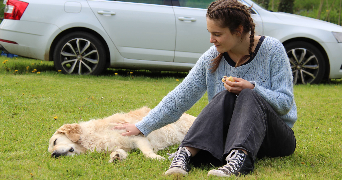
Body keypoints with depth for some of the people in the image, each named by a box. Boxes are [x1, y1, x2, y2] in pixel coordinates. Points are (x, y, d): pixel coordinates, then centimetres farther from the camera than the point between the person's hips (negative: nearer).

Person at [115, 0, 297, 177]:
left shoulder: (271, 49, -9)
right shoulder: (212, 58, 0)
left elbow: (285, 103, -8)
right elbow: (180, 97, 0)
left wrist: (252, 89, -24)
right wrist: (142, 127, -2)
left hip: (276, 137, -2)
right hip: (233, 136, 2)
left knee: (248, 96, -31)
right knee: (224, 97, -27)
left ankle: (238, 158, -55)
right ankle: (185, 153, -44)